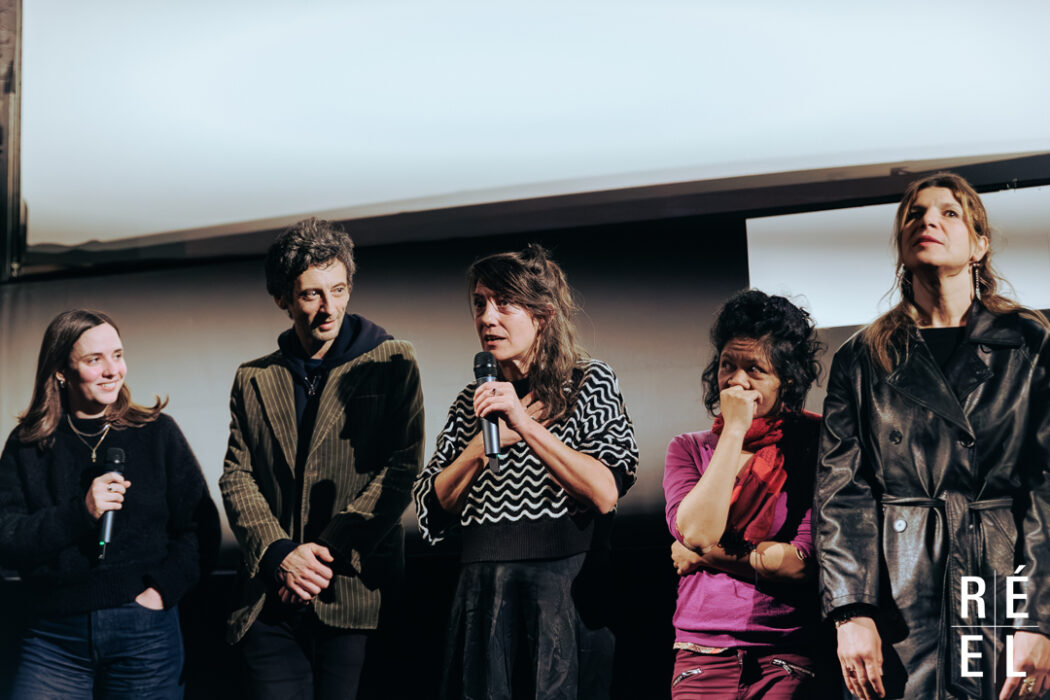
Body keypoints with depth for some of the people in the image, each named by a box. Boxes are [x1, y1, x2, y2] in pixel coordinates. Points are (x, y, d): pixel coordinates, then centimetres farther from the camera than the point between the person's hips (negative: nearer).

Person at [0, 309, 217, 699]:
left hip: (144, 634, 0)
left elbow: (201, 527, 4)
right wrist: (80, 512, -15)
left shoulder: (156, 433, 5)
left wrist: (163, 588, -9)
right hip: (55, 637, 0)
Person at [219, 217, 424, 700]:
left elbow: (402, 469, -4)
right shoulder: (253, 379, 15)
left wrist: (328, 551, -11)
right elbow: (236, 477, 8)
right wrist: (279, 552, -10)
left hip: (356, 592, -3)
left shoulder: (391, 364, 5)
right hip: (272, 599, 3)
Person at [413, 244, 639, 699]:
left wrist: (526, 425, -16)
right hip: (481, 589, 4)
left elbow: (605, 493, -12)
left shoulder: (590, 384, 2)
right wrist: (486, 442, -7)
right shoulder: (472, 401, 14)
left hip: (563, 591, -4)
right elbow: (431, 508, 6)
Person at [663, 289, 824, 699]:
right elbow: (696, 531, -10)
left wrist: (708, 555, -5)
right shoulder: (688, 450, 11)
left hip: (788, 656, -2)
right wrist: (734, 431, -7)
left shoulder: (815, 444, 2)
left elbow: (803, 562, -8)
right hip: (702, 656, 2)